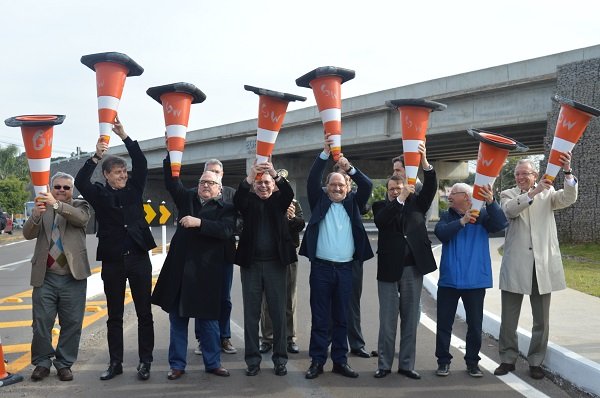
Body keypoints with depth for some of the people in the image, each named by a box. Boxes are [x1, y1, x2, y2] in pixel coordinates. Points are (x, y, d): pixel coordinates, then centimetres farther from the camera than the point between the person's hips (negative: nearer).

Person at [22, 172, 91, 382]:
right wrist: (36, 214, -23)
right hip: (45, 277, 1)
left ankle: (64, 363, 17)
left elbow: (81, 217, -17)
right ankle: (42, 362, 20)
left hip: (73, 277, -1)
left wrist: (56, 204, -30)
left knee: (71, 323, 4)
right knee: (41, 322, 5)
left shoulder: (79, 206, 6)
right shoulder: (42, 207, 10)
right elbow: (28, 234, -3)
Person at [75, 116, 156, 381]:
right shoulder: (99, 194, 2)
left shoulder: (134, 188, 6)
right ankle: (115, 363, 18)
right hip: (112, 261, 0)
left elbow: (141, 164, -6)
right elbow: (80, 182, -15)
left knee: (144, 313, 3)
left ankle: (145, 362, 11)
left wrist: (124, 135, -15)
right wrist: (96, 156, -26)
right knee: (114, 316, 9)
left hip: (138, 258, 1)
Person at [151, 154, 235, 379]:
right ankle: (177, 364, 19)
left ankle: (212, 363, 20)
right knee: (177, 317, 9)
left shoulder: (226, 208, 0)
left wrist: (199, 222, -22)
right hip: (180, 268, 3)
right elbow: (171, 181, 3)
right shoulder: (187, 198, 12)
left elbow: (226, 230, -16)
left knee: (208, 318, 6)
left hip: (206, 271, -3)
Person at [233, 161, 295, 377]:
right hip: (251, 263, 0)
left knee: (278, 313, 4)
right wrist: (248, 178, -35)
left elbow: (289, 193, -15)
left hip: (276, 263, 0)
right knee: (251, 314, 5)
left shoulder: (279, 201, 6)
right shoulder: (249, 201, 6)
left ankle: (280, 358, 14)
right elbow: (237, 199, -16)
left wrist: (276, 174, -34)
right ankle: (253, 359, 13)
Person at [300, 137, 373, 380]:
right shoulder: (320, 202, 7)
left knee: (341, 317, 9)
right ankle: (317, 360, 9)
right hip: (321, 267, -2)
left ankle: (340, 360, 17)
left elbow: (367, 186, -1)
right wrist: (325, 153, -12)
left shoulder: (353, 203, 11)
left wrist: (349, 168, -14)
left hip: (345, 268, 2)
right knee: (320, 317, 3)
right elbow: (312, 180, -5)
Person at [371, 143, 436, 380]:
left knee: (410, 319, 8)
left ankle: (406, 364, 16)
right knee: (387, 320, 4)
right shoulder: (381, 206, 4)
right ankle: (384, 364, 13)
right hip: (389, 269, -2)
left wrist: (425, 162, -20)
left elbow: (430, 189, -6)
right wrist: (401, 199, -25)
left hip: (413, 268, 2)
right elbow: (380, 220, -17)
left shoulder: (416, 203, 9)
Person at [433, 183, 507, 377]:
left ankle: (472, 361, 22)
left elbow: (501, 224, -19)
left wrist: (491, 203, -34)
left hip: (475, 280, -2)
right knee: (444, 322, 6)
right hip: (449, 279, 2)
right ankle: (443, 361, 18)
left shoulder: (482, 215, -1)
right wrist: (462, 221, -27)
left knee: (475, 324, 8)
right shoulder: (447, 217, 5)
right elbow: (441, 233, -14)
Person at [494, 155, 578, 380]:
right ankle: (508, 359, 18)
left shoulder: (547, 193, 8)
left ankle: (536, 362, 19)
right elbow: (510, 210, -15)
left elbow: (569, 198, -10)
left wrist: (567, 172, -26)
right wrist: (533, 192, -26)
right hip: (516, 265, 0)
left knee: (541, 319, 7)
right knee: (509, 318, 6)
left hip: (543, 264, 1)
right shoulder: (508, 195, 6)